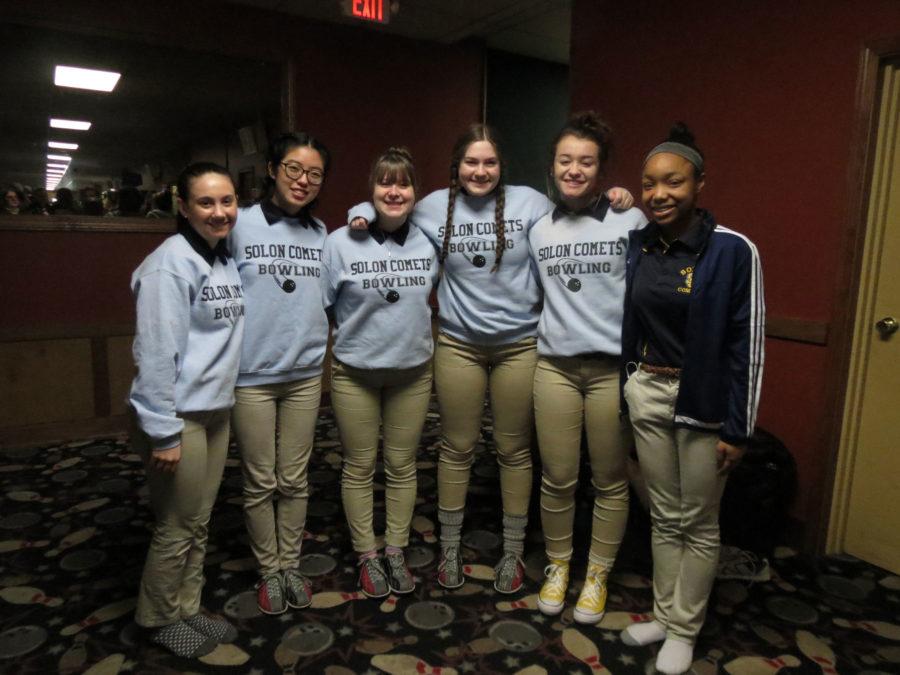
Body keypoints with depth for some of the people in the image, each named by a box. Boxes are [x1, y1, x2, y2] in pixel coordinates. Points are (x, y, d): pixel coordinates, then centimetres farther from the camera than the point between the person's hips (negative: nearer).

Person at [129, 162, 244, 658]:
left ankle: (187, 611, 34)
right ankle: (159, 620, 29)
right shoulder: (170, 264, -17)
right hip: (178, 416, -8)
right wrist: (163, 432, -21)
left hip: (216, 412, 8)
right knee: (177, 529, 7)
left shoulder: (227, 260, 8)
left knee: (198, 524, 17)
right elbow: (156, 352, -21)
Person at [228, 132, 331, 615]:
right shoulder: (240, 224, -7)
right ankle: (269, 571, 29)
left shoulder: (321, 233, 5)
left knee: (294, 480, 13)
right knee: (260, 483, 10)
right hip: (251, 376, -3)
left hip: (305, 374, 3)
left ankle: (291, 564, 31)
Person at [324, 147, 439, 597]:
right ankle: (367, 557, 28)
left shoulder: (430, 241, -4)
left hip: (413, 371, 2)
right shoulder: (341, 242, -12)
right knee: (360, 467, 10)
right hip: (355, 374, -2)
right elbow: (317, 303, -5)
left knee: (402, 466, 13)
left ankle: (396, 553, 31)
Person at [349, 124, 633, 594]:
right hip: (458, 345, 1)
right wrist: (364, 215, -5)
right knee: (457, 448, 12)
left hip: (520, 345, -1)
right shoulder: (434, 208, 1)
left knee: (515, 449, 11)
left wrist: (612, 204, -12)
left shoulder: (530, 202, -4)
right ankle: (449, 549, 31)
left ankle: (513, 553, 30)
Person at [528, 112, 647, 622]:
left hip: (614, 368, -2)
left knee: (610, 481, 11)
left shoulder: (631, 221, -5)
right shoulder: (538, 227, 6)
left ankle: (598, 575, 31)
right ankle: (558, 565, 33)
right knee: (557, 479, 10)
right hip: (555, 366, 3)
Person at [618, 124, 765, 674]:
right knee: (664, 516, 17)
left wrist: (737, 429, -11)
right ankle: (663, 616, 34)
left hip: (702, 401, -4)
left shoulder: (733, 251, -13)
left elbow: (747, 345, -11)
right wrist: (621, 393, 10)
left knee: (698, 523, 11)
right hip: (646, 395, 5)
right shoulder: (636, 245, 1)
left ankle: (684, 631, 30)